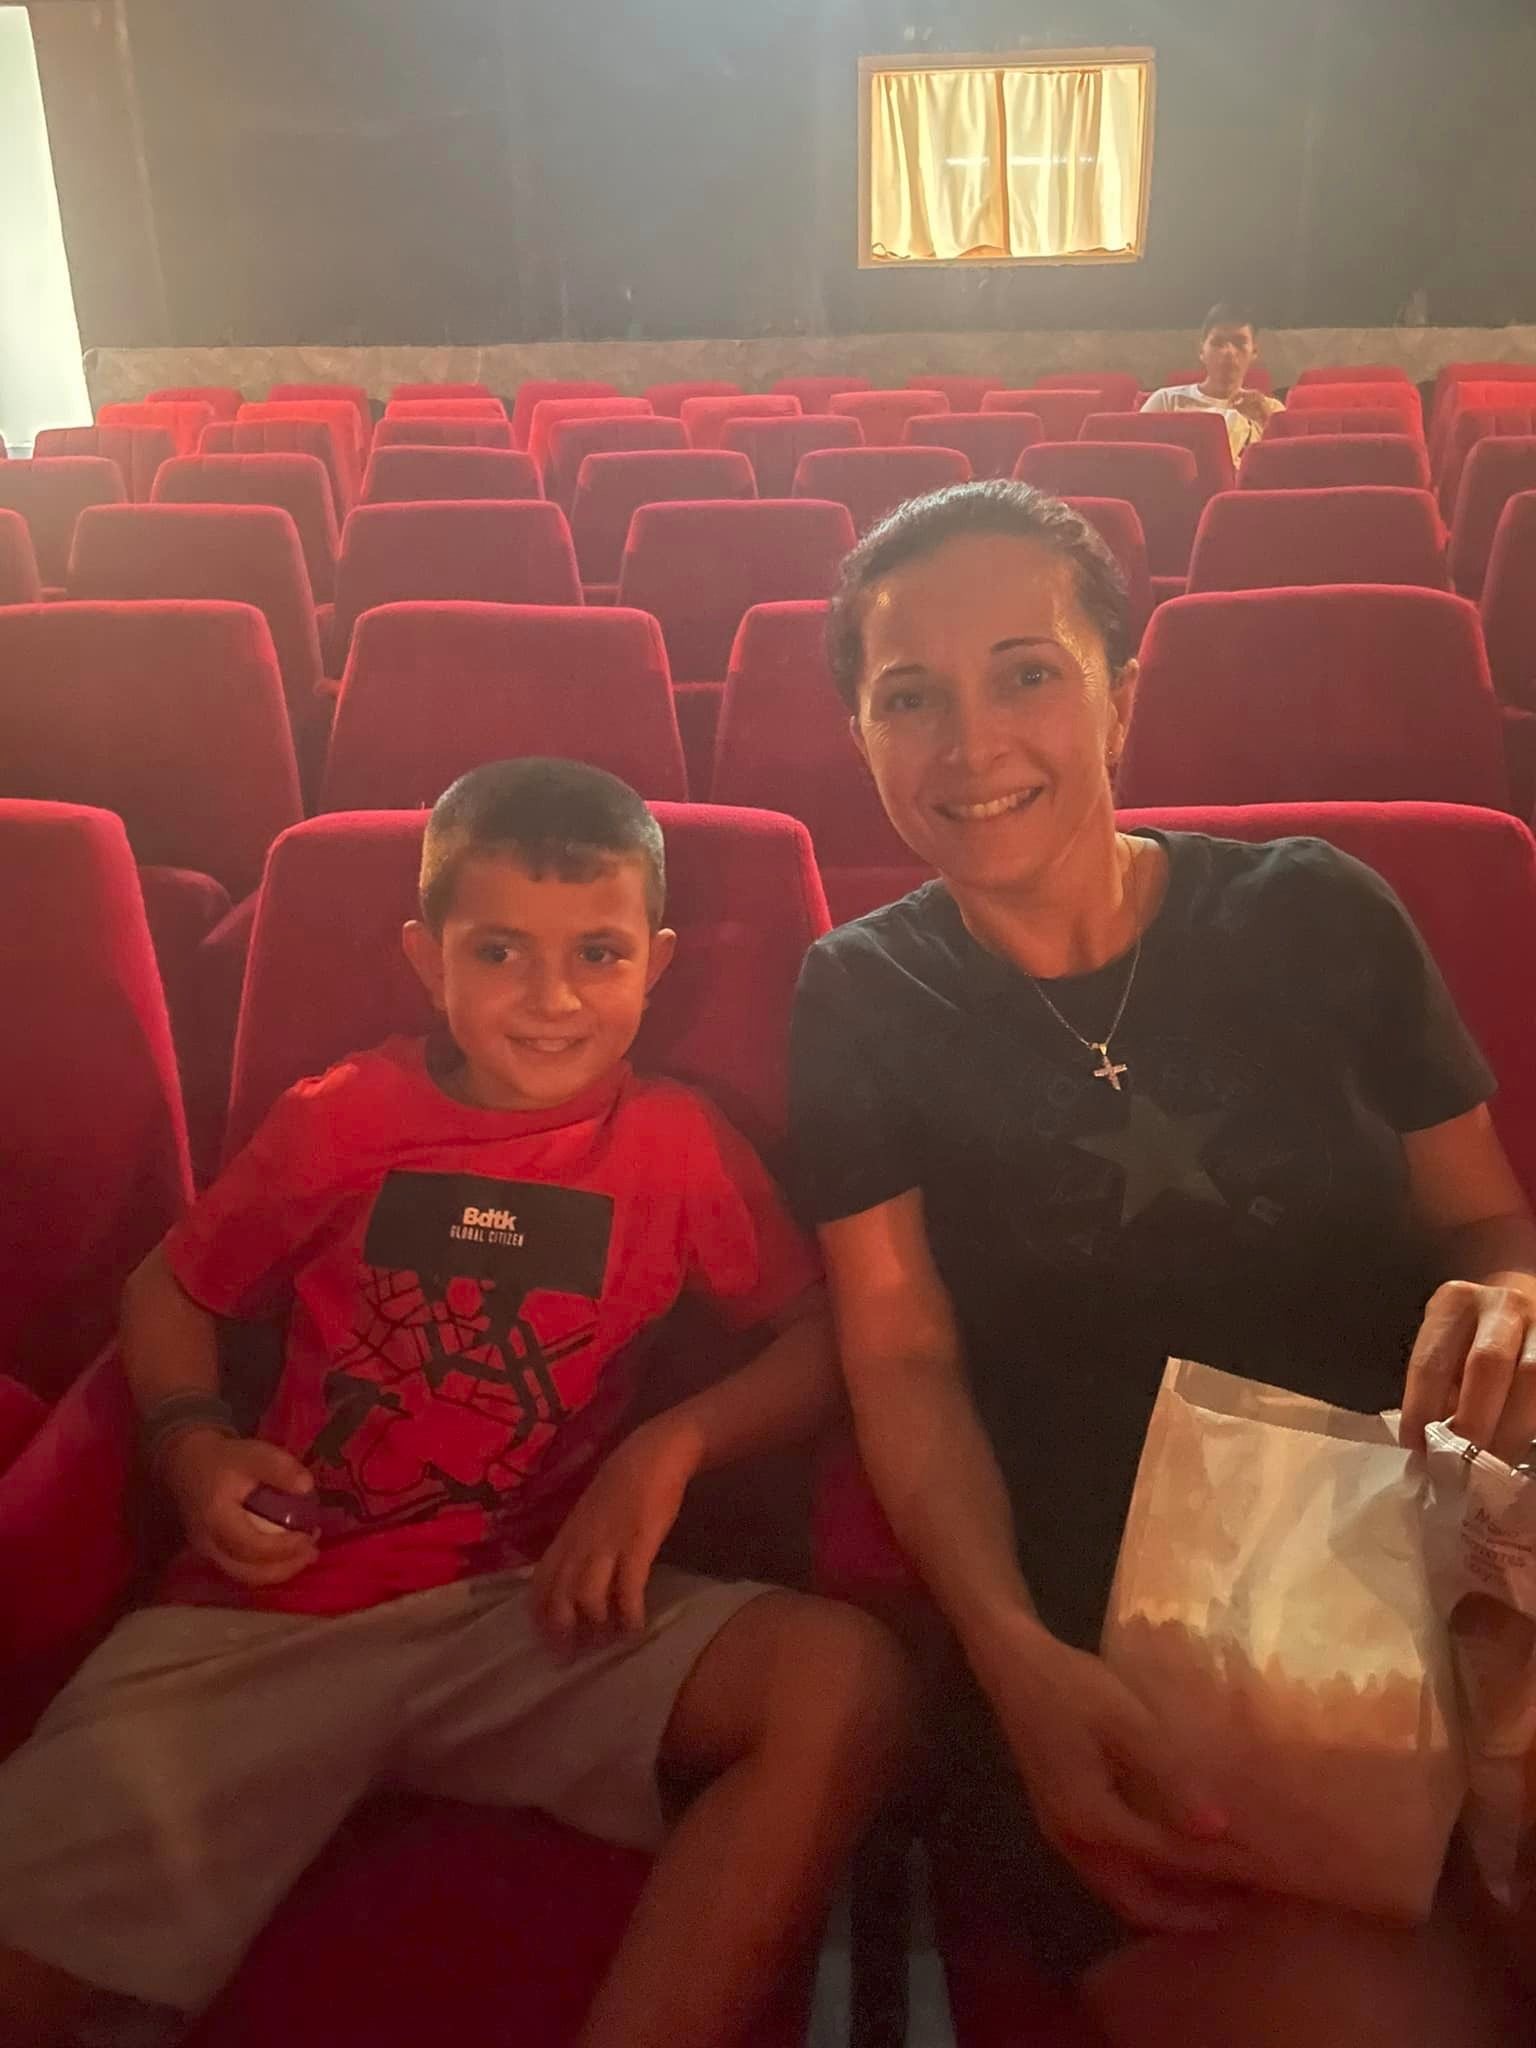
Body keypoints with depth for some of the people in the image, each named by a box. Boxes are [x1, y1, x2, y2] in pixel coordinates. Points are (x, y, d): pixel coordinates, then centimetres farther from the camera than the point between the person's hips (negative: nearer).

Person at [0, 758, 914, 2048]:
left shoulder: (679, 1146, 2)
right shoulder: (339, 1122, 3)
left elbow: (829, 1334, 4)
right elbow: (171, 1293, 15)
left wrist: (674, 1444, -12)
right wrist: (193, 1447, -4)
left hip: (541, 1612, 1)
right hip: (272, 1615, 0)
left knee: (845, 1679, -25)